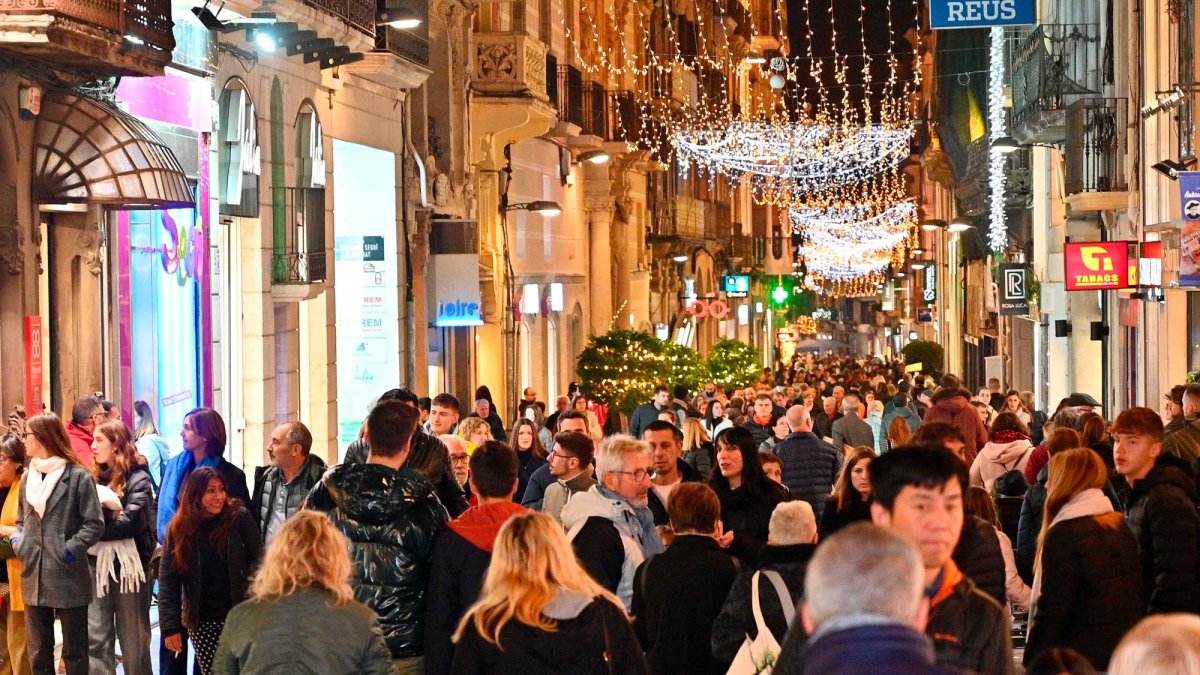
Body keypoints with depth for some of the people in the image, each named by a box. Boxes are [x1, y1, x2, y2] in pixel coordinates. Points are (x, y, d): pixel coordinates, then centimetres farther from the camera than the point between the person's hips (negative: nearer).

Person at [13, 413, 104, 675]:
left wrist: (70, 550, -16)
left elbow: (94, 524, -8)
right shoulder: (28, 478, 12)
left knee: (75, 653, 5)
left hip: (68, 578, -6)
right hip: (33, 577, 6)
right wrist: (17, 540, 2)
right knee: (39, 653, 11)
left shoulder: (78, 476, -7)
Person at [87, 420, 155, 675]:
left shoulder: (137, 479, -4)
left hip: (128, 566, -5)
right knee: (95, 640, 2)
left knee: (134, 641, 5)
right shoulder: (94, 478, 13)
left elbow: (130, 522, -16)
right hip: (96, 566, 5)